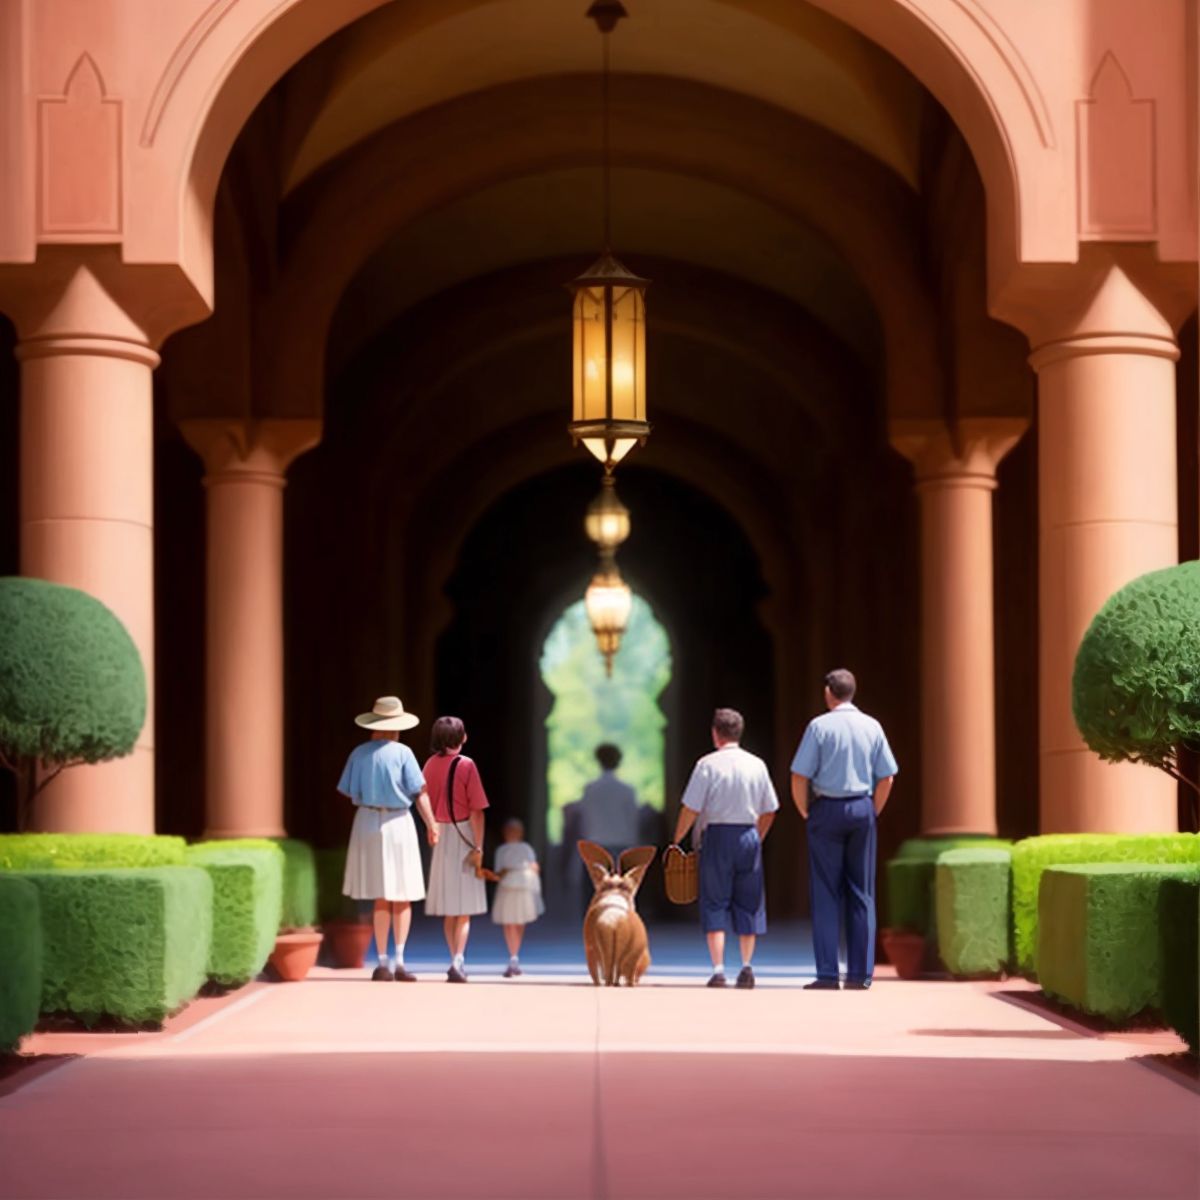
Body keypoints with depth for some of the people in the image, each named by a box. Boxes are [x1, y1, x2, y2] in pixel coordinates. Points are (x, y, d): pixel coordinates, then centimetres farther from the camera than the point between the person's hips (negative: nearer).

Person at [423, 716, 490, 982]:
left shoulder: (431, 764, 3)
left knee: (449, 907, 12)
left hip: (440, 835, 5)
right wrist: (478, 848, -12)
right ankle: (458, 960, -18)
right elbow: (476, 811, -14)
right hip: (463, 834, -5)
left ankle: (457, 963, 17)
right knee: (464, 907, -3)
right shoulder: (466, 765, -12)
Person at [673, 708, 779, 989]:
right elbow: (769, 811, 9)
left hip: (717, 835, -3)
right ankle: (747, 967, 4)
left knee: (715, 903, 2)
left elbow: (691, 809, -9)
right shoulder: (757, 765, 4)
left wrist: (677, 839, 3)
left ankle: (718, 970, -4)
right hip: (749, 836, 3)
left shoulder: (708, 764, -7)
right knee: (748, 903, 10)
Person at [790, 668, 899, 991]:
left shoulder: (819, 726, -7)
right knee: (861, 894, 8)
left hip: (827, 810, -3)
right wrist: (872, 813, 14)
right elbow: (886, 777, 4)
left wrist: (806, 813, 4)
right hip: (862, 808, 3)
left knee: (826, 895, 0)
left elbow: (800, 777, -9)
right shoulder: (872, 727, 3)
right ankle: (860, 973, 7)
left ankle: (827, 974, -4)